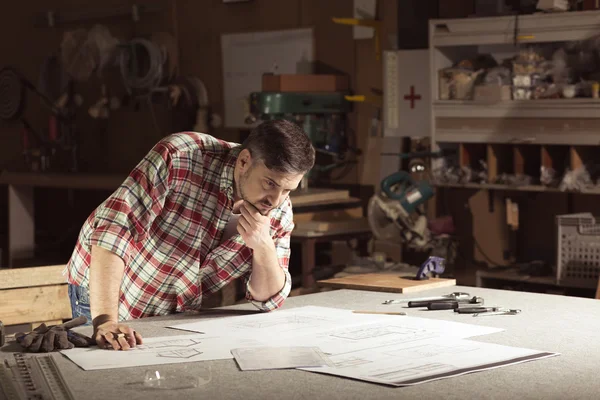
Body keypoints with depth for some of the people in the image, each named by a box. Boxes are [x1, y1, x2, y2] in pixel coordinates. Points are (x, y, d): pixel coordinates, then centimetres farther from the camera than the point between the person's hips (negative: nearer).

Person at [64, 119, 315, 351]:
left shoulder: (279, 211, -11)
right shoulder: (181, 157, -28)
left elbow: (269, 300, -6)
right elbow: (111, 228, -33)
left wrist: (263, 246, -27)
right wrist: (104, 321, -42)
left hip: (176, 313, 4)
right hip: (102, 297, -4)